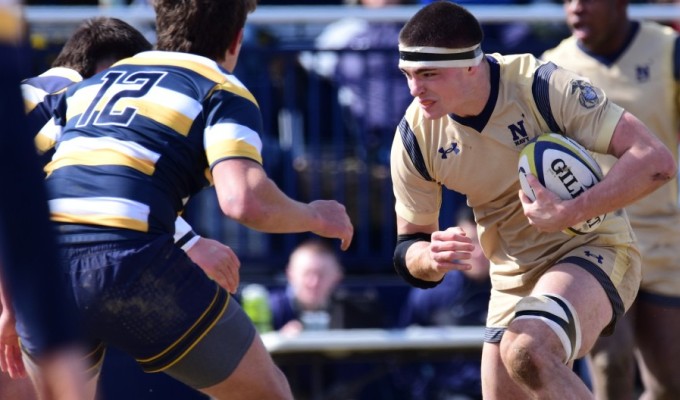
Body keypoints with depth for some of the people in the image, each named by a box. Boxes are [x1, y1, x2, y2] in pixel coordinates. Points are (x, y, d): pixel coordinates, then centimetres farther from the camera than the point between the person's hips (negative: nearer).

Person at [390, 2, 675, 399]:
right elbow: (409, 248, 2)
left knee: (526, 352, -34)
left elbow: (656, 161, -25)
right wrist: (433, 258, -23)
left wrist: (568, 214, -34)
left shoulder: (544, 86, -21)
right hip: (513, 283, 6)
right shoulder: (415, 135, -8)